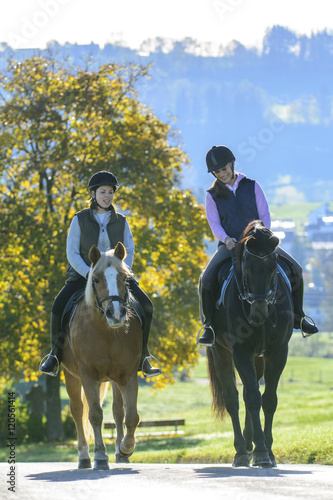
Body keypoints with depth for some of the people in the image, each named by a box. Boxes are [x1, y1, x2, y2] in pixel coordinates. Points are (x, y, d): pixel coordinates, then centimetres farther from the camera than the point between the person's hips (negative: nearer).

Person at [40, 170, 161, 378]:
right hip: (83, 273, -2)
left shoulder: (121, 221, 8)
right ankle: (55, 354, -6)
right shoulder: (80, 220, 2)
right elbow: (72, 253, -3)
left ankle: (142, 356, -5)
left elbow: (129, 252, 8)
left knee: (146, 305, -19)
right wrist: (89, 274, -17)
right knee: (59, 305, -26)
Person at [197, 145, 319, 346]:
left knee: (295, 269, -12)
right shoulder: (212, 195, 5)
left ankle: (298, 316, 6)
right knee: (207, 280, -28)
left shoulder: (252, 186, 7)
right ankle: (208, 325, -13)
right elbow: (215, 224, 1)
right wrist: (226, 239, -20)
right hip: (230, 245, -1)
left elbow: (265, 215, 5)